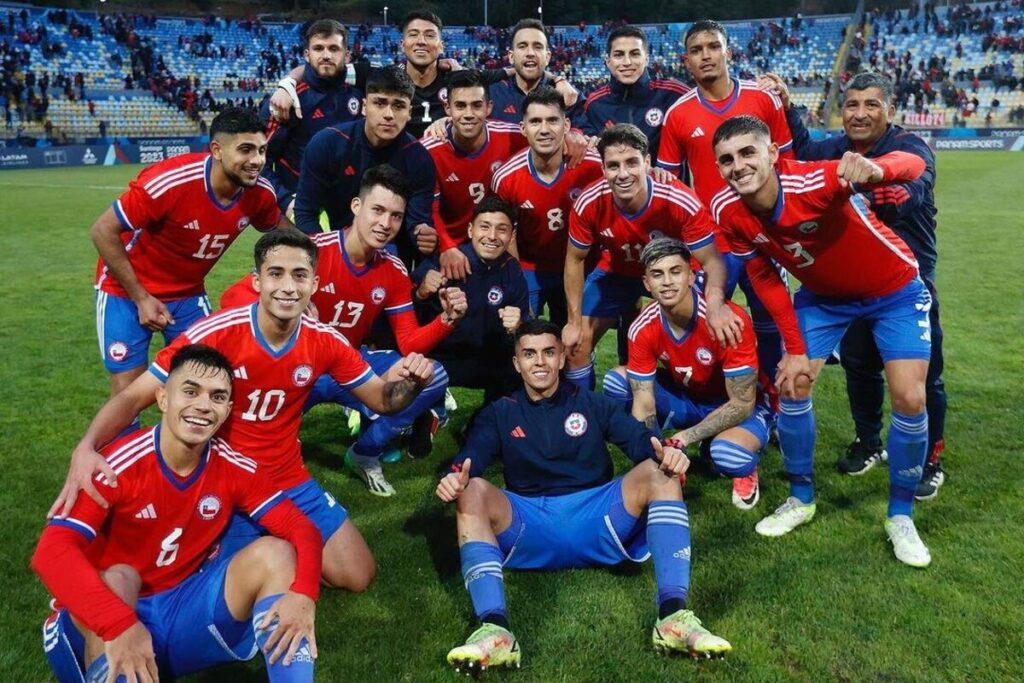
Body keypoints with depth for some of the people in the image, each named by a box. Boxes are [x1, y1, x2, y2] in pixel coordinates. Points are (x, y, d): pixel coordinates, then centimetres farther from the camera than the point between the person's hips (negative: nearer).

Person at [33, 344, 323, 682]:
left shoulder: (235, 468, -9)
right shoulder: (120, 465, -21)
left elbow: (300, 527, -11)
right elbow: (51, 551, -30)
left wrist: (302, 594, -33)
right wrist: (121, 625, -46)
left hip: (187, 608, 3)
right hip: (103, 628, -3)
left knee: (275, 553, -16)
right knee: (115, 580, -35)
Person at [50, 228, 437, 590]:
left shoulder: (325, 341, -11)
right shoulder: (215, 333, -22)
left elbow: (381, 400, 0)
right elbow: (133, 397, -18)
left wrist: (410, 382, -23)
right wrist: (85, 450, -37)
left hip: (291, 484, 4)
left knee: (357, 578, 3)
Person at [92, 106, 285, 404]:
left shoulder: (260, 193, -16)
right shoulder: (170, 181, -31)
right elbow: (103, 231, -21)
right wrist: (141, 298, -19)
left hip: (189, 293, 5)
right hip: (127, 290, -4)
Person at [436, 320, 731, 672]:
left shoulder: (592, 404, 20)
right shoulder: (499, 414, 19)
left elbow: (640, 440, 2)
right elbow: (469, 459, 0)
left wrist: (666, 453, -22)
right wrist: (454, 477, -25)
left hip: (597, 520, 1)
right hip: (527, 529, 0)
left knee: (660, 473, -21)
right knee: (473, 491, -28)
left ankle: (674, 617, -34)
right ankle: (495, 631, -44)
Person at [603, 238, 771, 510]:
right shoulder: (643, 329, -19)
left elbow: (742, 404, -26)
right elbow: (644, 403, -16)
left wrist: (686, 437, -31)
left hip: (737, 407, -4)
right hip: (684, 399, 5)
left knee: (727, 452, -39)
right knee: (616, 380, -18)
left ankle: (743, 469, 2)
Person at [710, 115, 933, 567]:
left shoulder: (815, 181, -36)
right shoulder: (728, 211, -21)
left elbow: (913, 164, -41)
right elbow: (764, 277, -7)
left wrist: (874, 171, -66)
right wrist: (795, 348, -9)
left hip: (893, 290, -3)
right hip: (822, 295, 4)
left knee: (909, 399, -9)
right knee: (791, 384, -3)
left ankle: (901, 517, 12)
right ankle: (801, 499, 19)